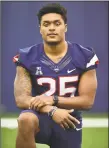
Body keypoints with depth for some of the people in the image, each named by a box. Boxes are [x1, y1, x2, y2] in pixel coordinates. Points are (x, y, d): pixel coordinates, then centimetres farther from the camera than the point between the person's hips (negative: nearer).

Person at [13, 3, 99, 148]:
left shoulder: (84, 56, -6)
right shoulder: (27, 57, -8)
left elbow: (87, 101, -9)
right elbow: (21, 99, -13)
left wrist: (53, 100, -22)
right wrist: (51, 110, -29)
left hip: (69, 121, 2)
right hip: (40, 116, -2)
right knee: (25, 119, -37)